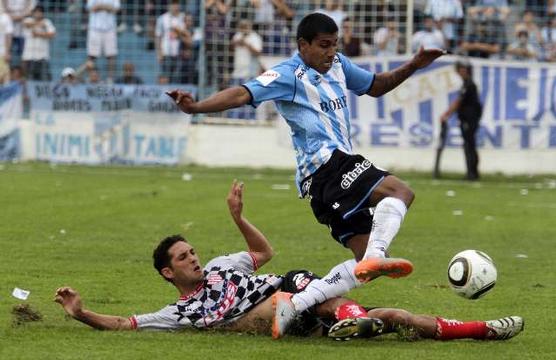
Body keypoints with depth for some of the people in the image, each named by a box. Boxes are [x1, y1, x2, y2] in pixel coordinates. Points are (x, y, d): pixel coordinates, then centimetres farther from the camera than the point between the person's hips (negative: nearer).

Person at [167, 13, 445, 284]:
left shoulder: (338, 64, 18)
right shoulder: (289, 75, -7)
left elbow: (376, 86, 34)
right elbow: (243, 94, -20)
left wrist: (412, 66, 21)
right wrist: (196, 107, -34)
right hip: (327, 164, -10)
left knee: (364, 259, 5)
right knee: (400, 192, -26)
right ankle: (375, 256, -42)